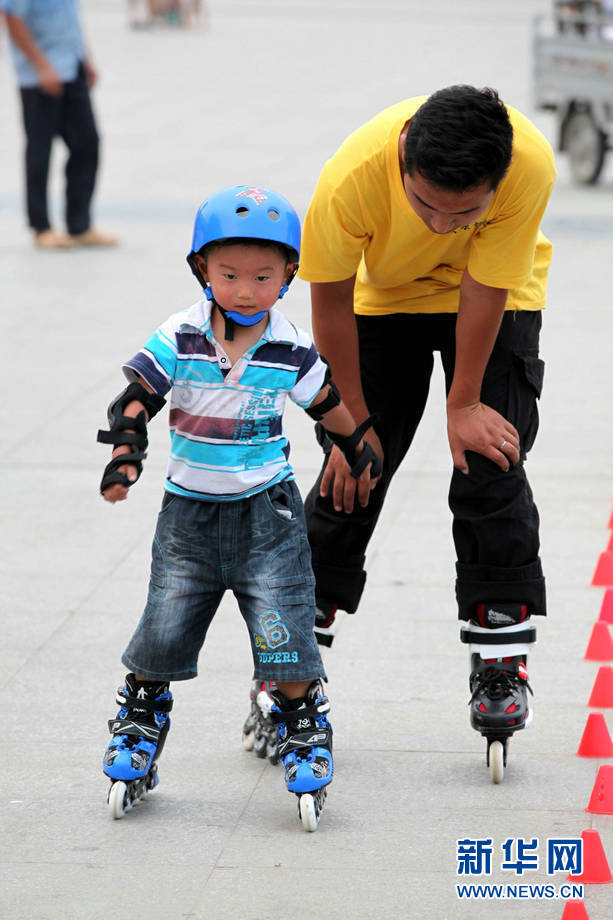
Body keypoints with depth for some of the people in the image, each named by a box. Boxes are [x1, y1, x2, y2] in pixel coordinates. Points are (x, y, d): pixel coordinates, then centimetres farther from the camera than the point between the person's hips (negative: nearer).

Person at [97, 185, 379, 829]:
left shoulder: (292, 350, -6)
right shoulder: (179, 339, -9)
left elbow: (329, 406, 10)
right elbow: (137, 396, -5)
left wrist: (358, 454, 24)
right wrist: (126, 451, -20)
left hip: (266, 510, -1)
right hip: (190, 509, 1)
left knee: (283, 628, -8)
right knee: (164, 627, 5)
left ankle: (303, 727, 10)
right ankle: (141, 717, 28)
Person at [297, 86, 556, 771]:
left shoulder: (530, 166, -38)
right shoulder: (351, 178, -37)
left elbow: (483, 289, -25)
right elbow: (330, 301, -21)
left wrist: (464, 404, -15)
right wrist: (354, 422, -12)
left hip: (496, 297, 0)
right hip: (387, 295, 0)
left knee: (489, 464, -8)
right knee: (354, 469, -1)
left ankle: (500, 658, 0)